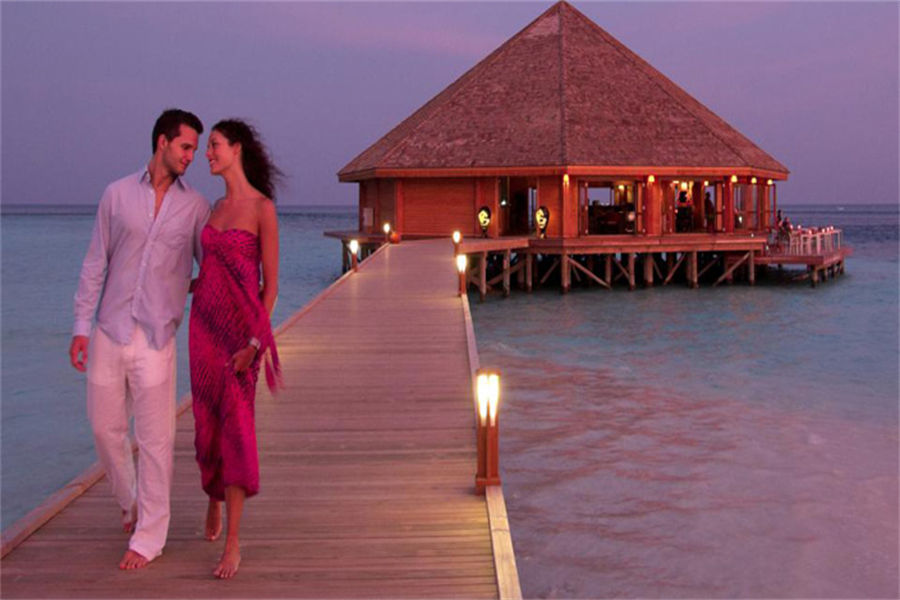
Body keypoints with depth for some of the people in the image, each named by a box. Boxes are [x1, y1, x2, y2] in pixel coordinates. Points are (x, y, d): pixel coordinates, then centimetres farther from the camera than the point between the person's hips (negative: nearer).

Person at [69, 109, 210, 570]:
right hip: (109, 332, 2)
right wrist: (81, 325, 1)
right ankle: (130, 502, 36)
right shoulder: (118, 194, 5)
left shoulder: (195, 206, 4)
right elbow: (95, 263, 6)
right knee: (105, 428, 10)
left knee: (154, 439, -1)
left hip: (155, 338, -1)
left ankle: (148, 536, 10)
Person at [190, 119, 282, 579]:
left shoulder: (262, 207, -9)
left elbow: (270, 283, -10)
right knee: (207, 422, 13)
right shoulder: (218, 207, 12)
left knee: (236, 428, -7)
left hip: (240, 325, -6)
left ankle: (232, 542, -3)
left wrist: (256, 341, -15)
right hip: (204, 320, 6)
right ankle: (214, 499, 39)